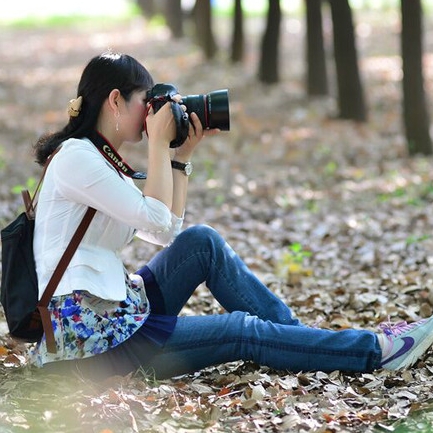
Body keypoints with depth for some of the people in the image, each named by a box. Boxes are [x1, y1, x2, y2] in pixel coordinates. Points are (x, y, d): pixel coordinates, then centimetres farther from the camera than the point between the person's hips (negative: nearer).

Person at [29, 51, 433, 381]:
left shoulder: (102, 159, 16)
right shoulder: (75, 156, -13)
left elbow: (168, 232, 15)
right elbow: (157, 220, -17)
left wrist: (181, 155, 9)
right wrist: (159, 142, -9)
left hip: (113, 308, 9)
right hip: (86, 331, -9)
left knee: (201, 241, 1)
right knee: (244, 331, -8)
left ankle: (296, 332, 6)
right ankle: (374, 351, 0)